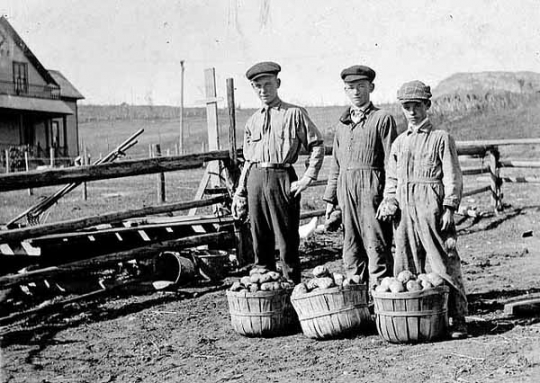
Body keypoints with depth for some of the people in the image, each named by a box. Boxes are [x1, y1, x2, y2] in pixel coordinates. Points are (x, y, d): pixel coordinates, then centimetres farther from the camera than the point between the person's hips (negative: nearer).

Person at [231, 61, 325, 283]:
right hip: (255, 179, 5)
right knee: (260, 242, 8)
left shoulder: (294, 114, 1)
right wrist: (239, 192, 12)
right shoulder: (252, 121, 15)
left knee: (287, 242, -2)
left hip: (282, 178, -4)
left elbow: (317, 145, 2)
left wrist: (307, 178, -5)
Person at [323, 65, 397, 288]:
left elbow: (391, 161, -6)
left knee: (377, 247, -6)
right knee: (351, 249, 9)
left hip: (371, 188, -6)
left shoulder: (382, 119, -1)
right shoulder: (342, 124, 17)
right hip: (346, 191, 6)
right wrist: (330, 199, 15)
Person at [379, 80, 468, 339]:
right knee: (405, 267, 6)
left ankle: (457, 321, 0)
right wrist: (389, 201, 7)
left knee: (444, 265, -5)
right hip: (405, 209, 5)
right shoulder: (399, 142, 17)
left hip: (432, 207, -5)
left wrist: (449, 208, -10)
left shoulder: (441, 138, 1)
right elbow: (392, 177, 22)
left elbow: (452, 176, -2)